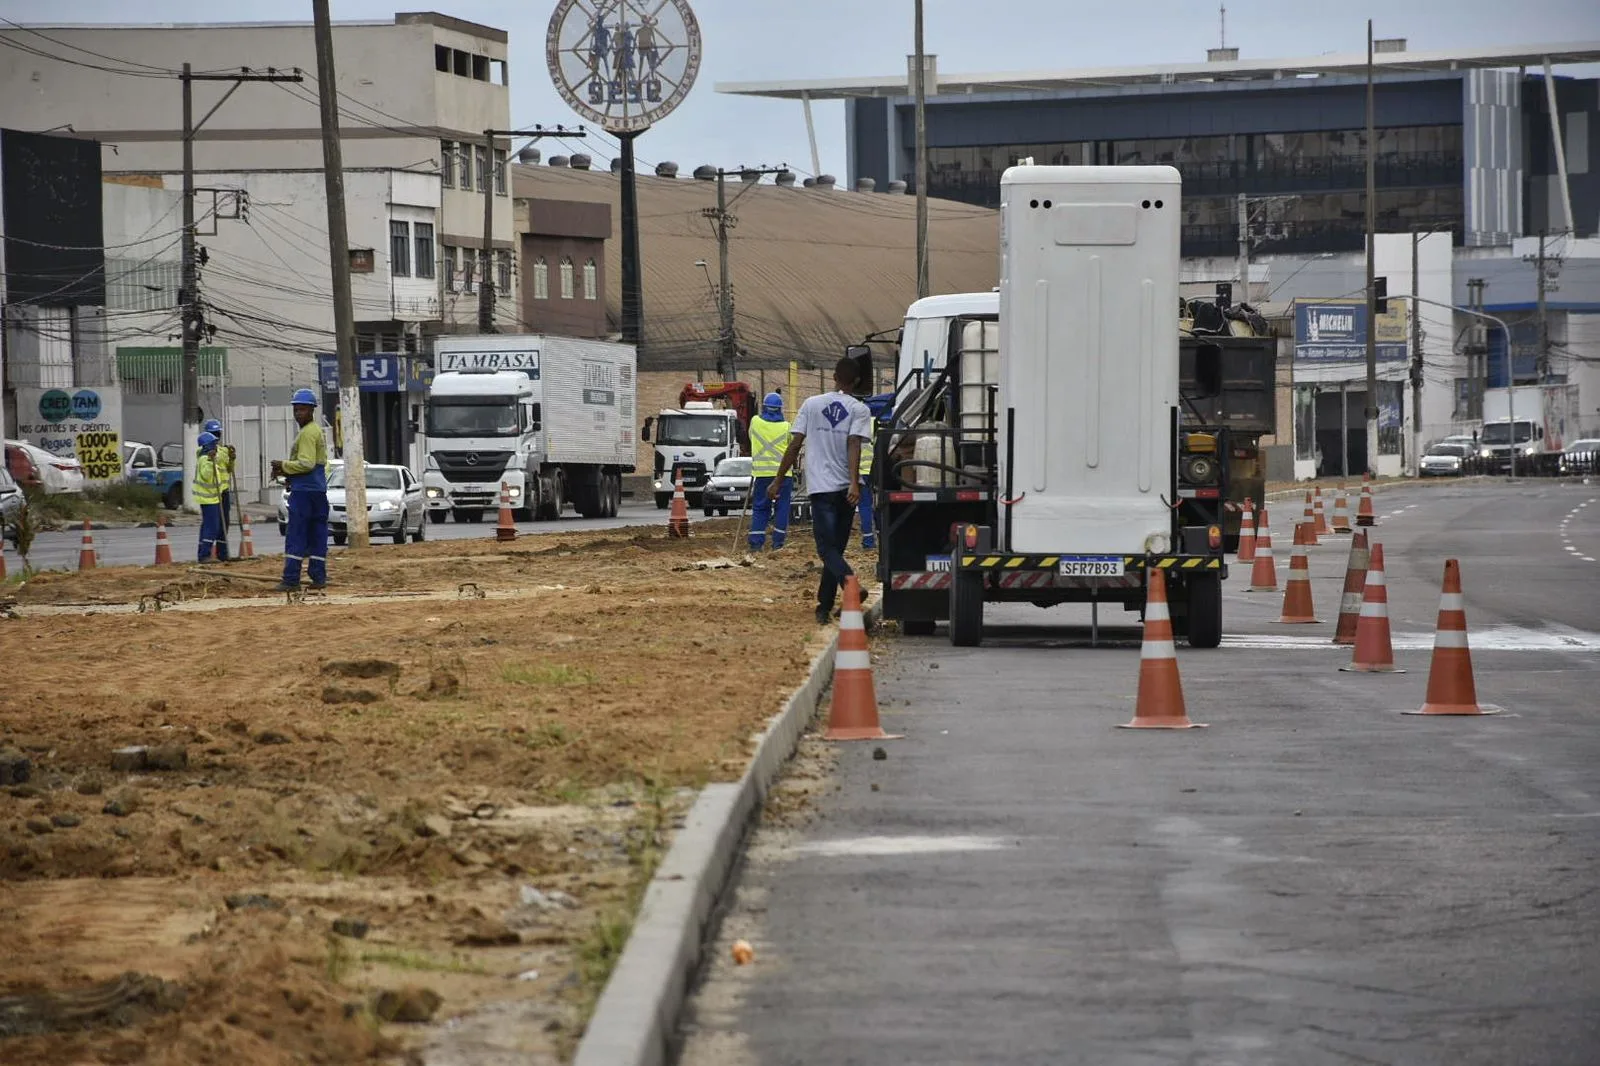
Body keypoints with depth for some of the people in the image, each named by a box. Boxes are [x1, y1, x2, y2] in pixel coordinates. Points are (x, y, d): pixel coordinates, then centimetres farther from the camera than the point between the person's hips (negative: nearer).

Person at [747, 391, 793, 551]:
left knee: (759, 508, 7)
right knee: (781, 508, 6)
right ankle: (778, 543, 3)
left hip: (761, 473, 2)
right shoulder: (786, 427, -6)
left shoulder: (756, 422, 0)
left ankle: (756, 543, 0)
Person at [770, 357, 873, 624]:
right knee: (835, 547, 11)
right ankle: (824, 607, 11)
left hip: (820, 487, -1)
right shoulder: (860, 409, 2)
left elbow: (795, 444, 5)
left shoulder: (811, 404, 7)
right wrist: (854, 483, -21)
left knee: (827, 547, -8)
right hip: (846, 488, 1)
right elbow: (854, 445, -12)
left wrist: (778, 481, 11)